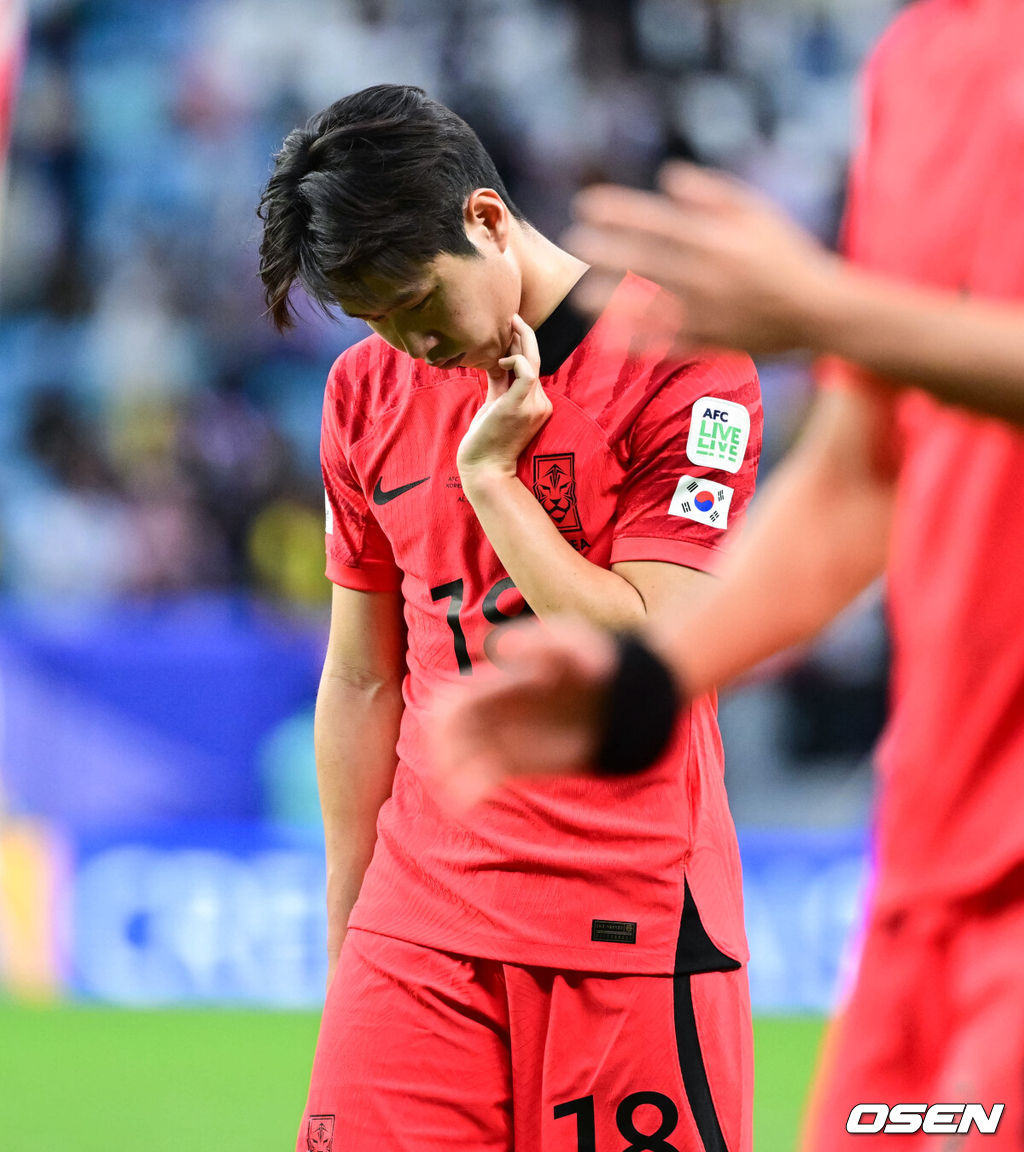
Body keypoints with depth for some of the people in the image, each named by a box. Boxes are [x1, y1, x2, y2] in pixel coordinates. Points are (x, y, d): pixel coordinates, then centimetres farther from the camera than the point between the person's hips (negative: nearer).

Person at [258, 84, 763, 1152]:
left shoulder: (683, 361, -6)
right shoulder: (367, 390, 11)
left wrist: (488, 471, -11)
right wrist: (344, 943, 14)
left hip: (630, 922, -4)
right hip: (418, 927, 4)